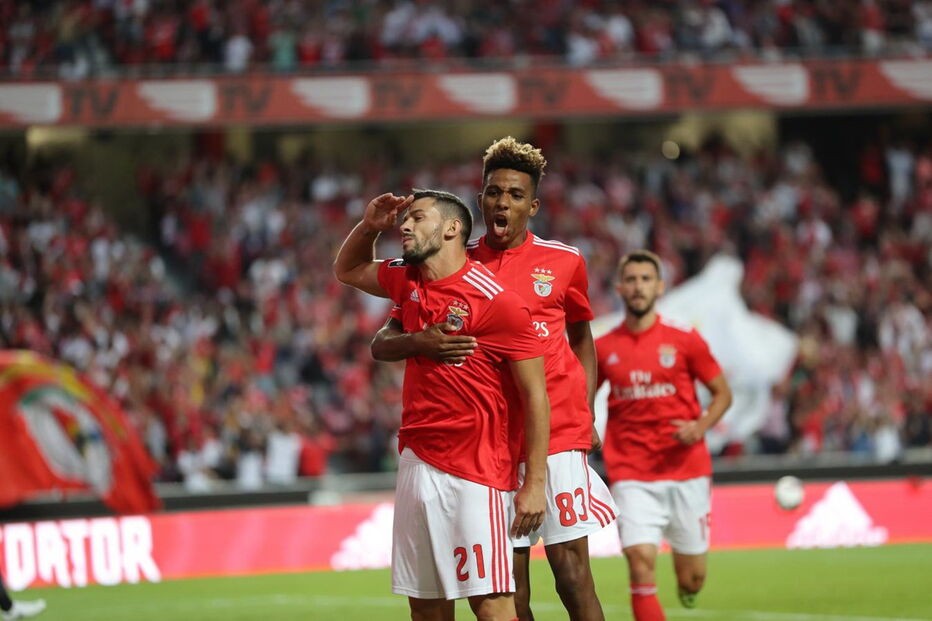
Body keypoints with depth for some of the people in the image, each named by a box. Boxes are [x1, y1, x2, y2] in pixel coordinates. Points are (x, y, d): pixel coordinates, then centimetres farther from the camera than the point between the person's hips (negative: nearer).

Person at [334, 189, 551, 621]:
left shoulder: (497, 301, -11)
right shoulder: (408, 282, 11)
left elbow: (535, 395, -11)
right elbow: (348, 270, 33)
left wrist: (534, 483, -15)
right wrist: (369, 226, 12)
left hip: (476, 472, -7)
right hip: (417, 464, 8)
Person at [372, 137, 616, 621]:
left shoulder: (564, 262, 5)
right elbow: (381, 345, 5)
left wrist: (586, 410, 9)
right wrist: (419, 342, -19)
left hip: (559, 431, -1)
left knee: (570, 564, -8)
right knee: (509, 582, 2)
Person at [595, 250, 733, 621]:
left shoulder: (684, 339, 0)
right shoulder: (603, 348, 4)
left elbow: (722, 393, 6)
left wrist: (699, 428, -11)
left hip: (686, 469, 0)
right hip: (632, 475, 0)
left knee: (692, 581, 7)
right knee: (640, 559, -19)